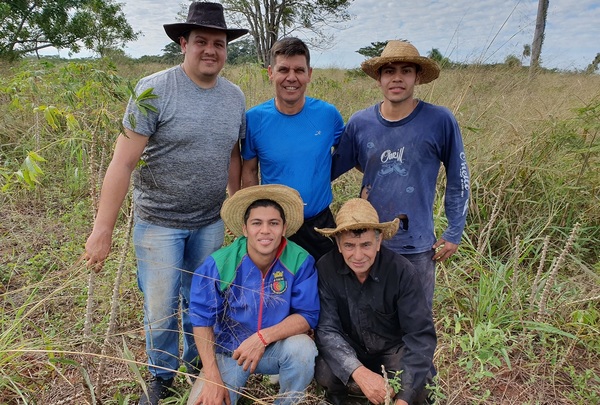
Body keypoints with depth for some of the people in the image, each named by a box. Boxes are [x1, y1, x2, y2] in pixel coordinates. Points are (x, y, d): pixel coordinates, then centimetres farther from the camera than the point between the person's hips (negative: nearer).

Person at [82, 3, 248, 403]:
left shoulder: (235, 97, 1)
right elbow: (123, 162, -16)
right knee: (161, 308, 8)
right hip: (159, 221, -3)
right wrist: (103, 230, -18)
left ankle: (197, 364, 41)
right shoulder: (155, 90, -13)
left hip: (210, 222, 4)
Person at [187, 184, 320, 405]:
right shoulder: (219, 263, -18)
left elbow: (308, 316, -16)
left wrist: (263, 337, -32)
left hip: (277, 348, 0)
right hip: (228, 351, 0)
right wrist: (212, 378, -15)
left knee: (302, 347, -31)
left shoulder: (300, 261, -20)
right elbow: (202, 318, -10)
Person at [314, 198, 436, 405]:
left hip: (393, 348, 0)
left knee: (417, 386, -27)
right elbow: (326, 330, -21)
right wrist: (358, 372, -38)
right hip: (348, 349, 0)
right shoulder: (325, 269, -20)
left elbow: (421, 334, -22)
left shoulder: (402, 271, -22)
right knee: (324, 372, -29)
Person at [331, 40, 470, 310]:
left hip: (417, 246, -2)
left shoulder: (440, 121, -10)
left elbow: (458, 179, 0)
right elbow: (329, 170, 6)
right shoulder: (359, 123, -4)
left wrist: (454, 234, 1)